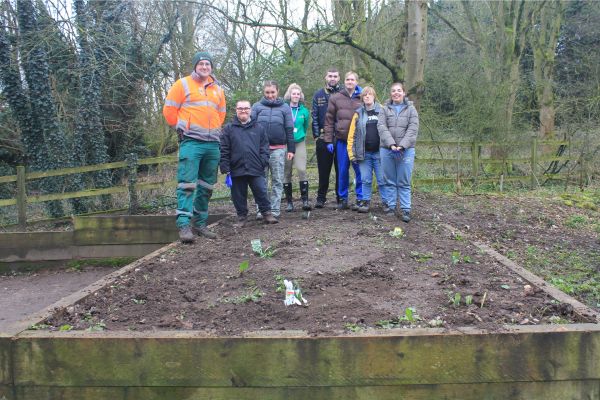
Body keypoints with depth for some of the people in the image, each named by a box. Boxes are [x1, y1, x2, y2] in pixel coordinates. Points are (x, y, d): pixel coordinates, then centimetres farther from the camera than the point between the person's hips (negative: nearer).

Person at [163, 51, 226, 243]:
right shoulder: (183, 84, 2)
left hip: (213, 143, 6)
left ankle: (200, 223, 19)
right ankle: (184, 225, -14)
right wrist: (181, 127, 3)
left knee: (207, 185, 9)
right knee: (187, 183, -13)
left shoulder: (217, 89, 17)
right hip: (191, 142, -6)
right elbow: (169, 110, 1)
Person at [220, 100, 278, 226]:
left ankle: (267, 214, 15)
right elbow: (224, 151, 1)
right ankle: (242, 216, 23)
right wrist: (225, 168, -5)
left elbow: (264, 148, 8)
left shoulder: (259, 128, 10)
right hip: (237, 170, 0)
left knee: (261, 192, 1)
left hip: (256, 169, 0)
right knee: (239, 195, 9)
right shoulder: (228, 129, 5)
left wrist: (264, 163, -4)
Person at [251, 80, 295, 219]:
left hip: (279, 149, 0)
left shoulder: (285, 107, 8)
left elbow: (289, 129, 7)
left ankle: (275, 210, 9)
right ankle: (261, 209, 10)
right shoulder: (257, 106, 8)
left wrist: (291, 149, 2)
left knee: (277, 180, 3)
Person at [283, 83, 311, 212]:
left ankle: (305, 200, -7)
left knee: (302, 170, -11)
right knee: (287, 173, 3)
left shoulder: (304, 111, 5)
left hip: (300, 143, 1)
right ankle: (289, 201, 11)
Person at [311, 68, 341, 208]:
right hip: (323, 138, 1)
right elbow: (314, 117, 5)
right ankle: (321, 198, 11)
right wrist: (316, 136, -1)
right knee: (323, 169, 4)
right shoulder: (318, 95, 8)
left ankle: (341, 197, 15)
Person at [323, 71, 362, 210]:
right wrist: (328, 140, -1)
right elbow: (329, 120, 4)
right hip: (342, 140, 1)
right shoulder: (335, 98, 5)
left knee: (360, 170, 3)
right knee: (342, 171, 8)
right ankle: (342, 198, 19)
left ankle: (360, 198, 14)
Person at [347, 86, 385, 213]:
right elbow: (352, 135, 5)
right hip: (364, 153, 2)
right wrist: (352, 153, 0)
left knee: (382, 180, 3)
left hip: (379, 152, -2)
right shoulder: (358, 114, 8)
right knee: (366, 180, 8)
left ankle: (386, 202, 13)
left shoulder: (382, 111, 3)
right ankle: (366, 202, 18)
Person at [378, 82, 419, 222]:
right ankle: (391, 207, 14)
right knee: (390, 181, 6)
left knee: (404, 183, 0)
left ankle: (405, 210, 2)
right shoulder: (385, 109, 9)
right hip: (387, 149, 2)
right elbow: (382, 128, -4)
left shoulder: (411, 109, 7)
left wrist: (402, 146, -16)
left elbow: (413, 130, -4)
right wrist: (392, 144, -17)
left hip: (406, 151, -1)